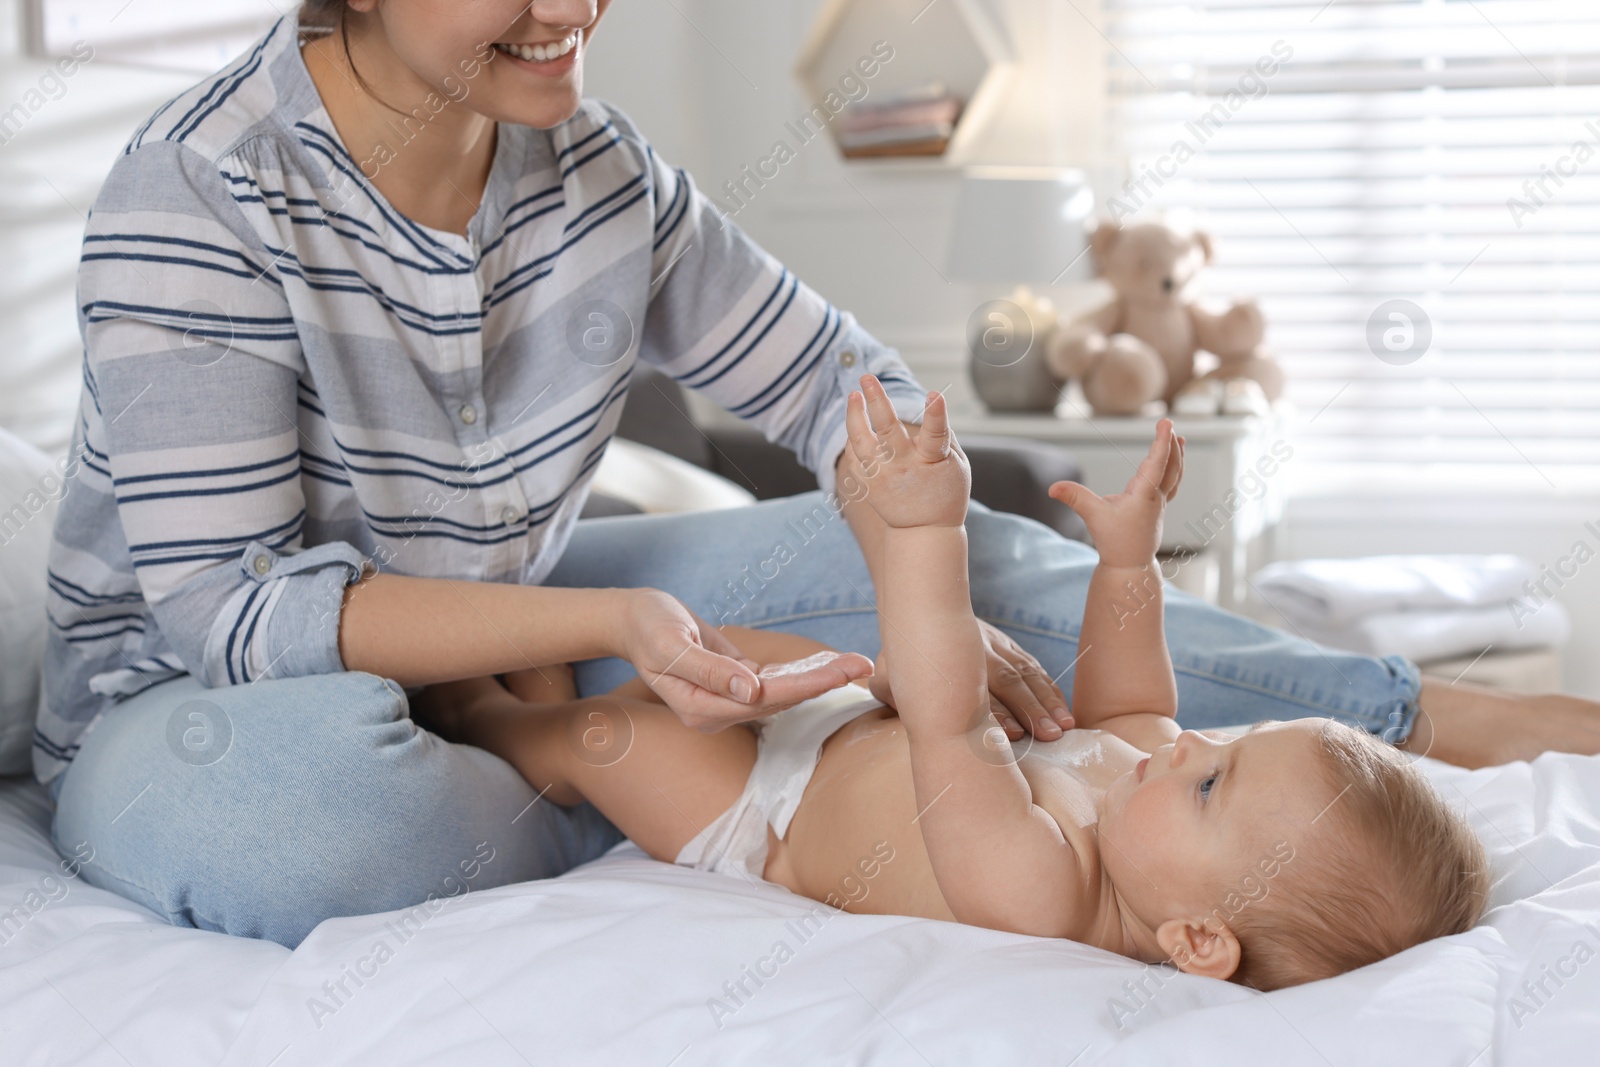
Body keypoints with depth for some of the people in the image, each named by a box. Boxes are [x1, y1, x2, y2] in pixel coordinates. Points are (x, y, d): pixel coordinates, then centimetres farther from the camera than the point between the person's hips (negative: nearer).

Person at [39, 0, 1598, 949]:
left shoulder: (591, 165, -6)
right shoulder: (200, 197, -24)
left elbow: (835, 383, 1)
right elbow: (227, 603, -28)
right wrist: (605, 620, -37)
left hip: (504, 646, 5)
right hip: (194, 704, -5)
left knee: (964, 554, -5)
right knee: (330, 805, -44)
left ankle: (1415, 712, 2)